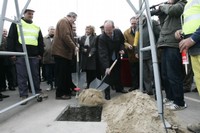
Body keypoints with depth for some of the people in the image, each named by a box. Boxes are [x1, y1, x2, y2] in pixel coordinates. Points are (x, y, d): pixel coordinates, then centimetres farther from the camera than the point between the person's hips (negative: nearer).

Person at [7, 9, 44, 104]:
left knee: (35, 75, 9)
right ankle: (24, 95, 5)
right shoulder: (16, 24, 8)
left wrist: (40, 53, 10)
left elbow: (40, 42, 17)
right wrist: (12, 52, -6)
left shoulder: (37, 27, 17)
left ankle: (37, 92, 20)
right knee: (22, 76, -2)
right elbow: (11, 39, 2)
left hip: (34, 56, 3)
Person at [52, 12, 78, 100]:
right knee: (61, 74, -5)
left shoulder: (67, 23, 23)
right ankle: (60, 94, 2)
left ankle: (67, 91, 22)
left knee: (67, 73, 13)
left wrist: (74, 47, 8)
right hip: (61, 52, -10)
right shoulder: (63, 22, -8)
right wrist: (74, 47, -17)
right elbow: (65, 36, -21)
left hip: (65, 52, 10)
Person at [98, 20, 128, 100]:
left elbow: (122, 41, 7)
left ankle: (119, 88, 35)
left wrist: (121, 49, -11)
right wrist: (106, 67, -41)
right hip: (107, 59, -4)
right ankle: (107, 93, 4)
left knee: (117, 73, 16)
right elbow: (103, 54, -36)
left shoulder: (118, 32, -16)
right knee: (107, 75, -7)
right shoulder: (102, 38, -31)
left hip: (116, 57, 5)